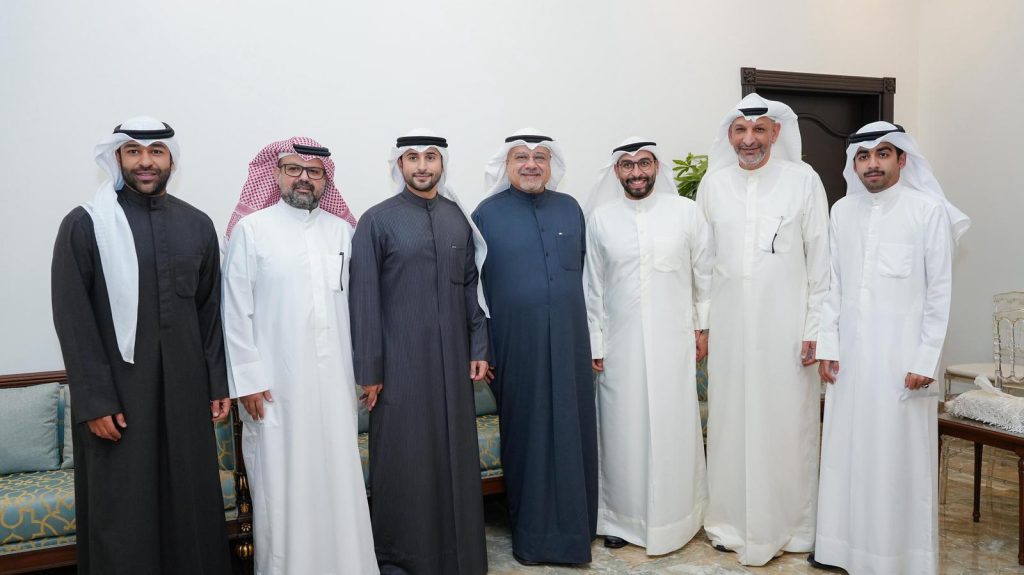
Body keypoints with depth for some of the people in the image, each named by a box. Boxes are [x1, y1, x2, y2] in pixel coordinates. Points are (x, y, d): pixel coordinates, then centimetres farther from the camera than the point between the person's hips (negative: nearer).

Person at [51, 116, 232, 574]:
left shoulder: (197, 225, 7)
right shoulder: (83, 224, -3)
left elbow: (211, 311, 8)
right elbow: (72, 320, -6)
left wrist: (219, 383, 5)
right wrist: (94, 401, -10)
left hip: (185, 389, 3)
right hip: (115, 394, -3)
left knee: (191, 499, 9)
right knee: (122, 510, 5)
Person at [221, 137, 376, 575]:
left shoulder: (342, 231, 7)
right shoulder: (251, 229, -2)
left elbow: (353, 303, 9)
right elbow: (236, 312, -2)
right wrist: (248, 380, -6)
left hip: (335, 380, 3)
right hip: (276, 383, -3)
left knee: (339, 482, 8)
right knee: (281, 488, 4)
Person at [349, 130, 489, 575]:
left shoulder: (457, 217, 7)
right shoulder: (377, 220, -4)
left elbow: (471, 286, 10)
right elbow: (363, 299, -6)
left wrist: (479, 348, 6)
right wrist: (368, 370, -7)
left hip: (451, 359, 4)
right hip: (400, 360, -3)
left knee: (455, 453, 11)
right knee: (403, 459, 5)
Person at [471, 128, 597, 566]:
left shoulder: (570, 208, 9)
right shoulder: (486, 214, 0)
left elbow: (583, 271, 12)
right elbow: (473, 286, 0)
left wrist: (595, 338, 11)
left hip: (569, 342, 3)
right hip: (516, 345, -2)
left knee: (572, 429, 8)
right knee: (527, 433, 6)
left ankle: (573, 526, 25)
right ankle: (531, 533, 21)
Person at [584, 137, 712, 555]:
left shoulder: (686, 211, -1)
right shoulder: (599, 218, 1)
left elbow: (703, 274, 7)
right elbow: (593, 287, 4)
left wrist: (703, 327, 8)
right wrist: (595, 344, 4)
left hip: (674, 340, 0)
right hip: (621, 344, 0)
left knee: (673, 427, 7)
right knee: (624, 429, 7)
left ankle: (674, 517, 24)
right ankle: (623, 517, 23)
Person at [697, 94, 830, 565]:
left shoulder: (803, 180, -2)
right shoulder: (713, 184, 4)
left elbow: (820, 258, -2)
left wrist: (815, 327, -5)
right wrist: (700, 323, 6)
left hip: (786, 326, -2)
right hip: (729, 326, 2)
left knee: (787, 424, 5)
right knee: (731, 421, 8)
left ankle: (790, 526, 22)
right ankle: (732, 522, 24)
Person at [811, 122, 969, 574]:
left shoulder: (929, 210, -7)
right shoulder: (842, 212, 6)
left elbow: (940, 291, -7)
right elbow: (833, 284, 9)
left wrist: (925, 361, -10)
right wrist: (827, 345, 4)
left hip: (901, 356, -4)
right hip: (850, 353, 4)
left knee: (899, 455, 4)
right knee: (846, 448, 10)